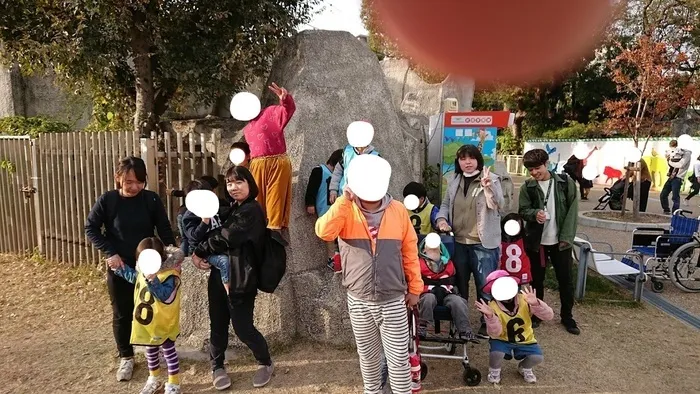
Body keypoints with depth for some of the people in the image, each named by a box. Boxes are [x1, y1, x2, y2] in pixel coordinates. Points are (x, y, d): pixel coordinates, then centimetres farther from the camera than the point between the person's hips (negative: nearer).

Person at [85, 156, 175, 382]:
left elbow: (164, 230, -4)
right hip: (119, 267, 0)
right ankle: (126, 357, 29)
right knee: (122, 314, 11)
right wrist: (109, 252, -14)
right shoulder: (107, 200, -10)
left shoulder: (152, 200, -8)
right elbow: (90, 228, -3)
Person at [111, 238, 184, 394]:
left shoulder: (169, 276, -26)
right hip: (146, 323, 8)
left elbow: (165, 296, -38)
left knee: (169, 352, 8)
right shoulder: (143, 271, 1)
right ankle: (153, 380, 43)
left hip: (163, 325, -8)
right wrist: (119, 268, 18)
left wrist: (153, 281, -49)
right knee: (150, 351, 23)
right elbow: (133, 276, 25)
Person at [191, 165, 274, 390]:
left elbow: (225, 238, -18)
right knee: (218, 324, 12)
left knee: (242, 326, -2)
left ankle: (266, 363, 22)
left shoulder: (252, 210, -12)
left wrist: (199, 252, -6)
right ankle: (217, 367, 30)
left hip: (241, 278, -7)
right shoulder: (232, 209, 15)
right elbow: (215, 234, 8)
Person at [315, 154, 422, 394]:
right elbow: (324, 232, -24)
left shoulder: (398, 210, -5)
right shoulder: (346, 211, -6)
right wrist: (343, 202, -27)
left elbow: (410, 252, 2)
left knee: (398, 358, 8)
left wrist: (414, 287, 5)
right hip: (359, 301, 1)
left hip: (393, 301, -1)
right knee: (368, 356, 20)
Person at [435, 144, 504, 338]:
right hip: (458, 242, 5)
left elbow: (498, 204, -18)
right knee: (459, 284, 17)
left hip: (483, 244, -5)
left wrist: (489, 187, -36)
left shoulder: (491, 179, -7)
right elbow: (446, 204, 15)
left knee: (485, 285, 4)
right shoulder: (454, 181, 7)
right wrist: (442, 219, -5)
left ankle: (488, 323, 22)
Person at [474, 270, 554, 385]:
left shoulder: (524, 300, -14)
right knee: (496, 353, -32)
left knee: (538, 357, -24)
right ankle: (494, 370, 6)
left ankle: (525, 368, 14)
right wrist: (490, 316, -42)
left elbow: (549, 316, -21)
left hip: (525, 341, 2)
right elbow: (495, 333, -24)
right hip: (502, 341, -2)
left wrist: (536, 304, -41)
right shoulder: (492, 307, -17)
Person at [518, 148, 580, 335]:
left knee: (565, 279, 8)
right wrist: (534, 213, -23)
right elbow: (523, 210, 0)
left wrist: (567, 237, -9)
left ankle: (567, 316, 24)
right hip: (536, 240, 1)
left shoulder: (566, 183, -3)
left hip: (560, 241, 0)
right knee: (537, 279, 11)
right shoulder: (527, 187, -1)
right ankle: (536, 313, 27)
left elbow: (572, 210, -3)